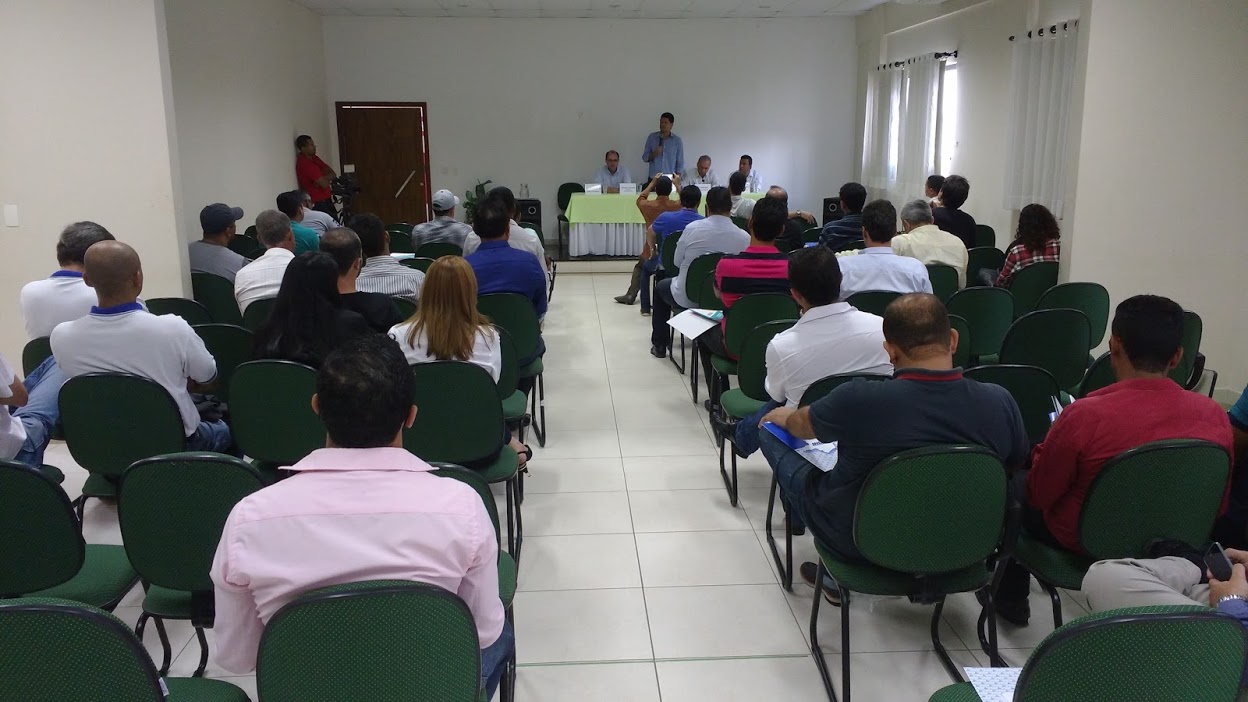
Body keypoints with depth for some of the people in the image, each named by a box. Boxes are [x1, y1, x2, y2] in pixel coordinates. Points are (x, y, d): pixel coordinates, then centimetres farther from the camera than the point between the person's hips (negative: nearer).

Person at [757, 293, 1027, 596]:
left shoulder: (858, 401, -31)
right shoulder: (999, 402, -23)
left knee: (770, 431, 14)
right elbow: (1017, 463, 1)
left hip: (859, 545, -4)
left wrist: (784, 416, 19)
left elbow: (802, 424, -6)